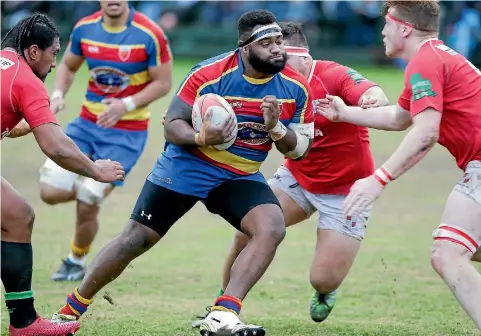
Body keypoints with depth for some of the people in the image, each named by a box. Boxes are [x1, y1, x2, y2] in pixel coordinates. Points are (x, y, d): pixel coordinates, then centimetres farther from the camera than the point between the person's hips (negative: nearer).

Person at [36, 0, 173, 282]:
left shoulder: (149, 35, -17)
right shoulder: (85, 28, -3)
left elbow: (163, 83, -10)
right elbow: (68, 66, 13)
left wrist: (126, 105, -22)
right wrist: (58, 95, -7)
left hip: (126, 133, -4)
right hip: (86, 124, 4)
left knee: (87, 203, -7)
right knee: (51, 192, -10)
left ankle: (76, 261, 23)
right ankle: (89, 190, 26)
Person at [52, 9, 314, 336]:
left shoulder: (296, 87, -10)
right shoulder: (209, 75, -21)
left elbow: (301, 149, -4)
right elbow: (172, 126, -16)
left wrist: (276, 127, -25)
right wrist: (201, 138, -37)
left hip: (242, 176, 3)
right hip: (186, 166, -3)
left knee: (272, 228, -24)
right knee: (136, 238, -1)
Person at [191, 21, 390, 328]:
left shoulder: (333, 76, -24)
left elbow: (375, 96, -40)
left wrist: (374, 99, -66)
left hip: (345, 190, -5)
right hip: (297, 177, 5)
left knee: (323, 280, -8)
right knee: (248, 230, -14)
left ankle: (325, 292, 33)